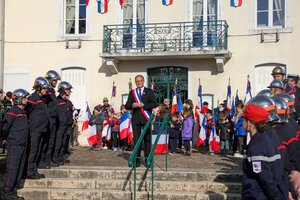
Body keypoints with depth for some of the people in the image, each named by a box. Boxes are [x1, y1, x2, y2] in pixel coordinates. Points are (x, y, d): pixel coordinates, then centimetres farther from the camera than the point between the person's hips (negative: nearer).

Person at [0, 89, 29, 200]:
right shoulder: (12, 112, -11)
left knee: (19, 169, 10)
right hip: (14, 145, -9)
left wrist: (25, 139, 15)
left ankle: (12, 190, 18)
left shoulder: (23, 112, 16)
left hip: (23, 144, 9)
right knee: (11, 169, -8)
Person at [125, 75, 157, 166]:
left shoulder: (149, 91, 8)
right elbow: (126, 106, 8)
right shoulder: (132, 93, 14)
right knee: (136, 140, 0)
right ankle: (137, 160, 3)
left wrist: (143, 105, -14)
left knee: (147, 139, 0)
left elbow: (154, 104, -3)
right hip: (136, 119, 2)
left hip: (146, 118, -2)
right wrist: (132, 105, -14)